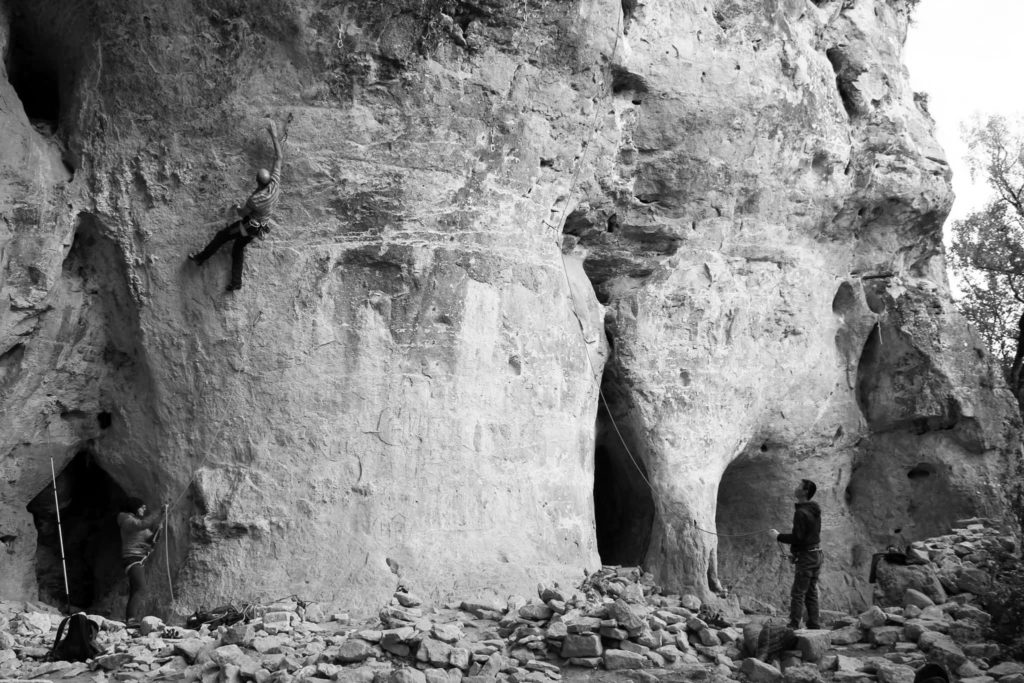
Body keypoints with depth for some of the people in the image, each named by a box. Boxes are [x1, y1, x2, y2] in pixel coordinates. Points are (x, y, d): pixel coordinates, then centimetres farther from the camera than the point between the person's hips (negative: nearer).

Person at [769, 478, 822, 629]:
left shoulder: (801, 513, -19)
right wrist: (794, 549, 19)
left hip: (806, 557, -9)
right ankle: (814, 626, 17)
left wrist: (778, 536, -9)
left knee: (798, 594, -7)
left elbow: (797, 537, -21)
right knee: (811, 593, 14)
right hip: (816, 554, 9)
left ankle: (794, 627, -8)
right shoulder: (815, 510, 11)